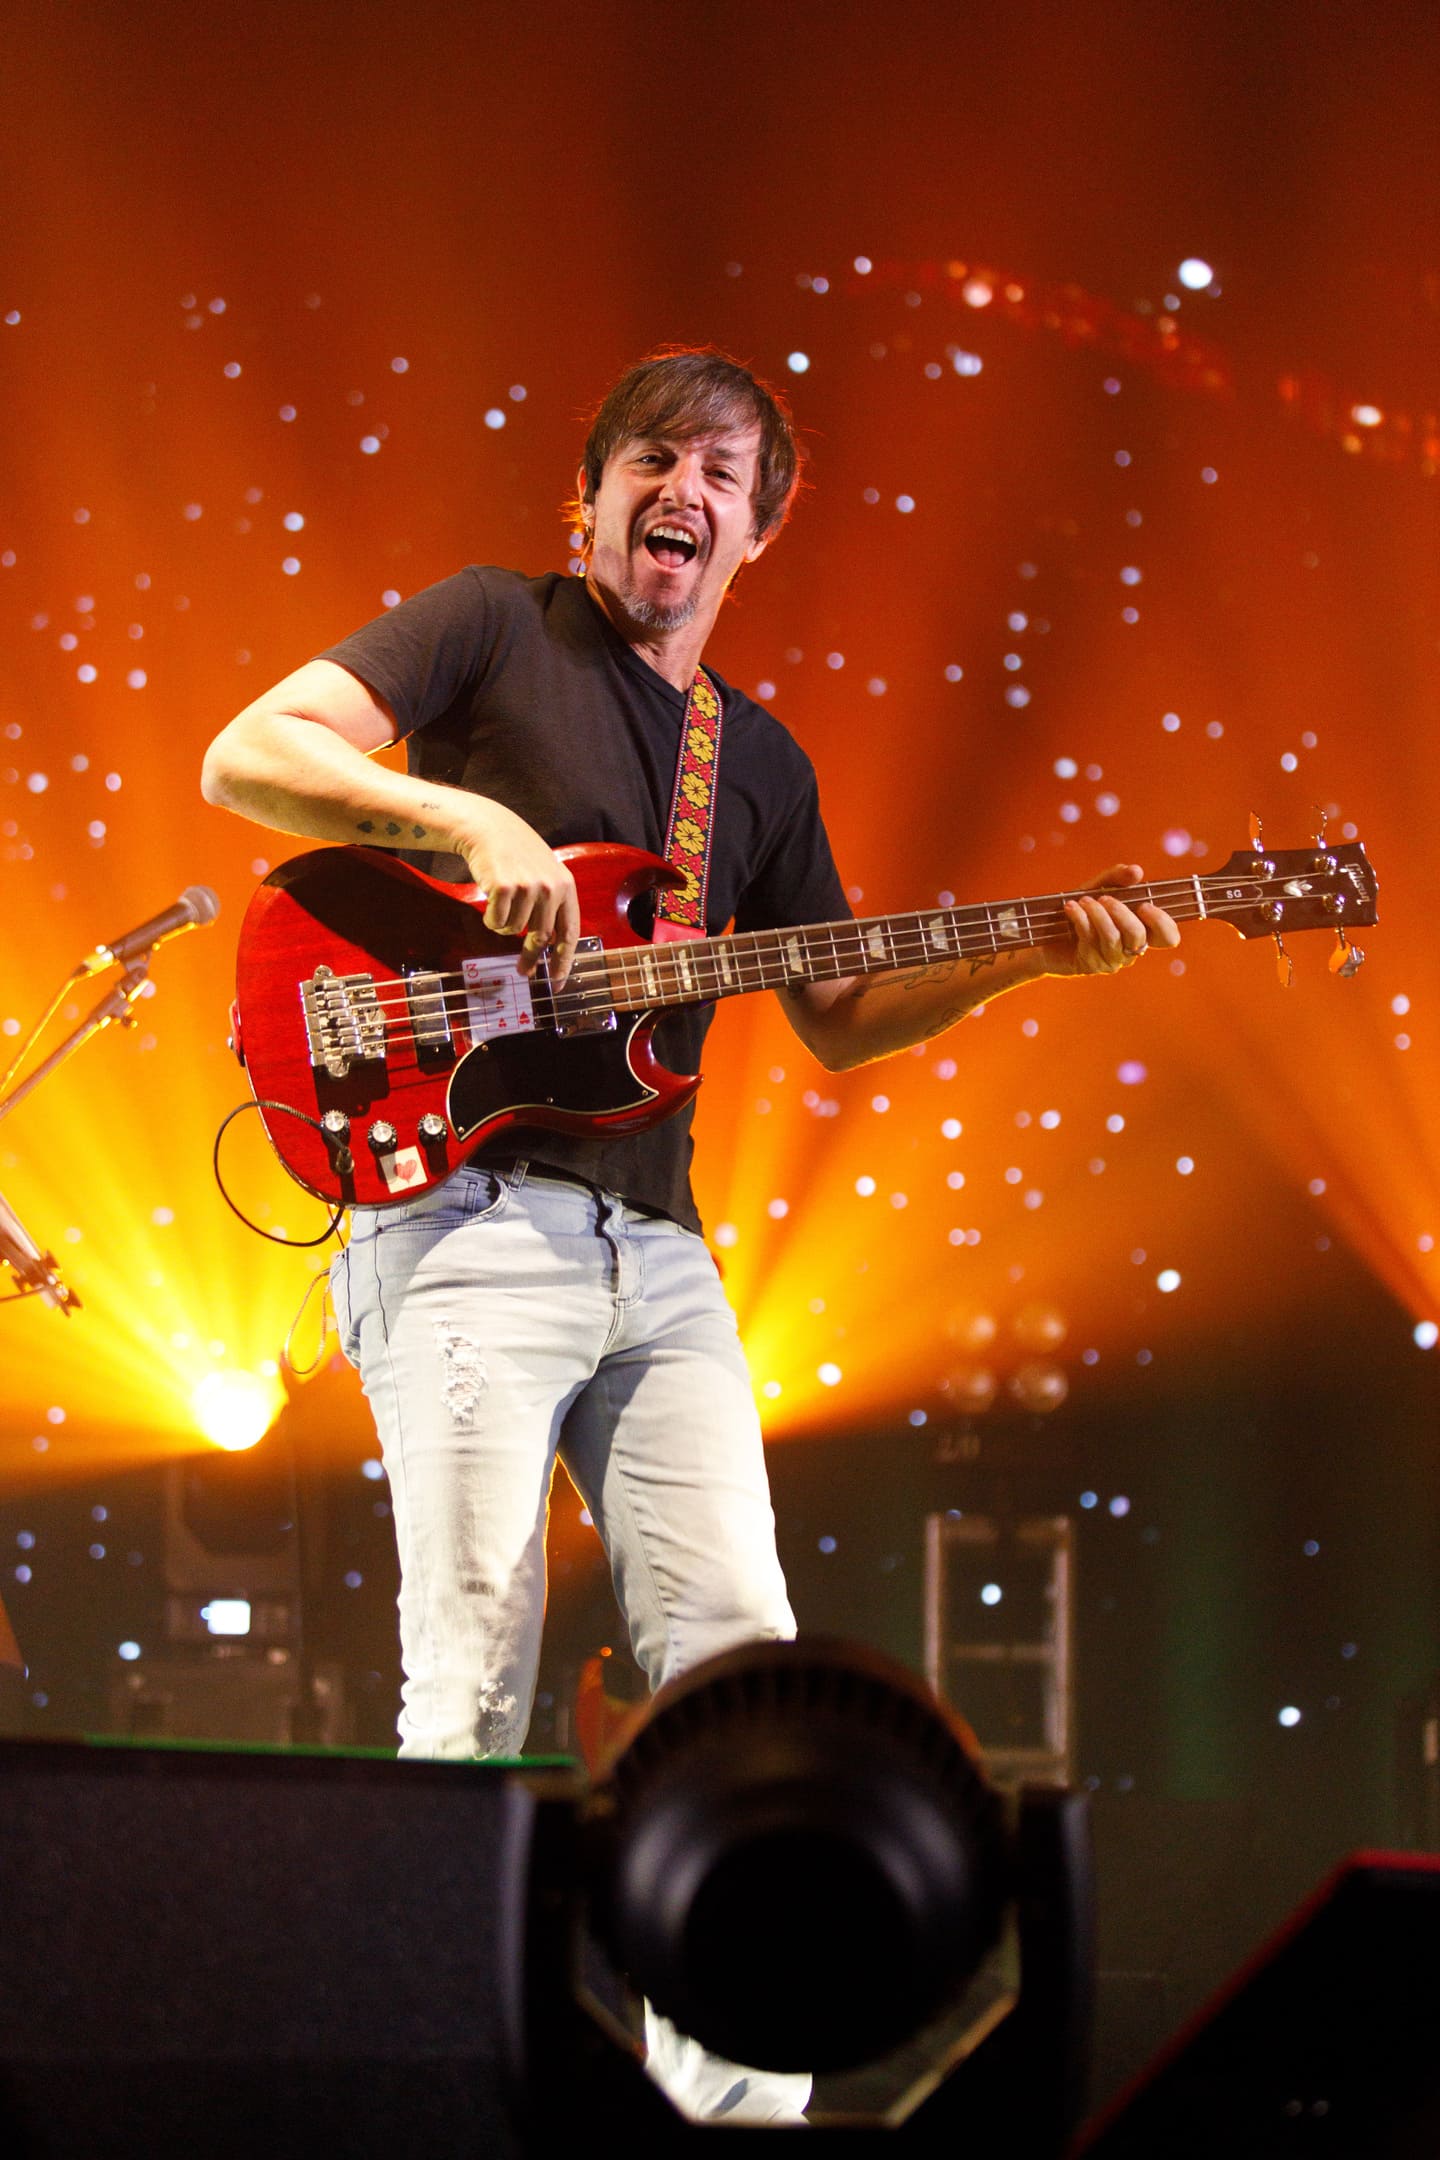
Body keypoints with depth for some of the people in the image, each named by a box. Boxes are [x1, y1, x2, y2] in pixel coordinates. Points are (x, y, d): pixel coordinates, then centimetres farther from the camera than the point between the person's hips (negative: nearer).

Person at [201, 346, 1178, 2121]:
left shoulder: (761, 763, 21)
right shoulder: (492, 628, 3)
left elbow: (835, 1020, 24)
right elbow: (244, 757, -8)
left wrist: (1029, 957, 9)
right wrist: (474, 820, -19)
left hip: (655, 1248, 6)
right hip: (468, 1220, -6)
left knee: (735, 1654, -1)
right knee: (477, 1674, -11)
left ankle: (733, 2081, 5)